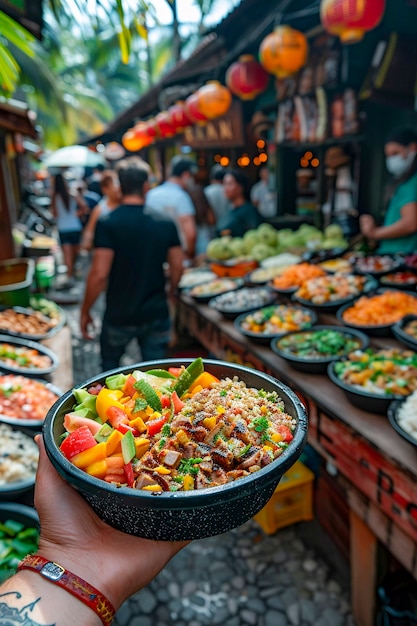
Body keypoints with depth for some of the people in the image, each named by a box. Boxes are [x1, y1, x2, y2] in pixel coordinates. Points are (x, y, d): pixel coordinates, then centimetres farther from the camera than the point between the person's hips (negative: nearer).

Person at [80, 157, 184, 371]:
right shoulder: (165, 224, -5)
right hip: (157, 314, 2)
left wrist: (85, 311, -5)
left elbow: (99, 274, -18)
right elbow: (177, 266, 1)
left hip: (118, 316, -2)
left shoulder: (107, 224, -15)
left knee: (109, 368, 23)